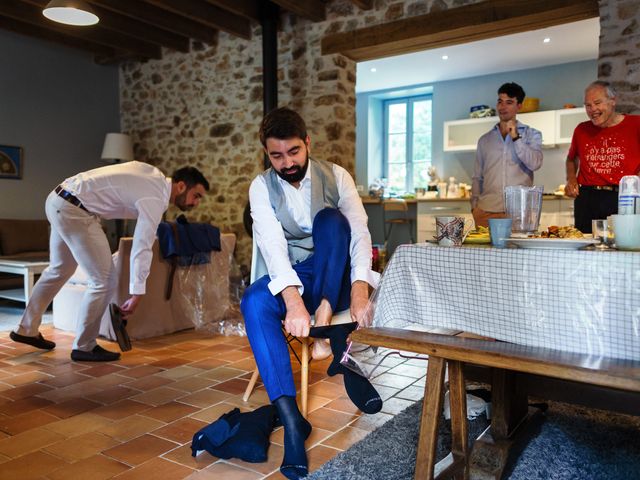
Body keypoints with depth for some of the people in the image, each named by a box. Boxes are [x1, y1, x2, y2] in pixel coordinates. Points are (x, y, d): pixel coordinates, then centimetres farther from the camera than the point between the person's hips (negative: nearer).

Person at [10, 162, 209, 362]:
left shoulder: (154, 175, 10)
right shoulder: (155, 199, -17)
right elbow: (142, 248, -22)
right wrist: (137, 294, -20)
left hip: (59, 200, 11)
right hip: (73, 210, -10)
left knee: (60, 270, 25)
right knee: (104, 280, -7)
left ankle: (26, 329, 37)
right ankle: (83, 347, 6)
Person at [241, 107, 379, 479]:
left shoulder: (336, 176, -4)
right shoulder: (262, 187, -5)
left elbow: (359, 231, -17)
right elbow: (273, 245, -21)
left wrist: (360, 287, -36)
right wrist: (293, 299, -38)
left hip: (336, 277, 0)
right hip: (291, 278, 1)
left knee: (330, 218, -27)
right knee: (254, 303, -33)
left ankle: (326, 311, -31)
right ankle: (291, 419, -36)